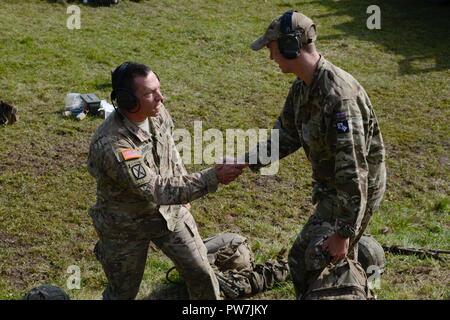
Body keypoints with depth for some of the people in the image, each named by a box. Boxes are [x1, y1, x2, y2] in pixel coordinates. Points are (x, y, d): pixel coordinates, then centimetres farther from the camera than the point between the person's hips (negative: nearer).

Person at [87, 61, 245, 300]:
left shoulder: (158, 113, -13)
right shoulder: (111, 145, -36)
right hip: (127, 225, -5)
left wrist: (184, 191, 15)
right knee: (124, 291, 13)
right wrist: (213, 178, -39)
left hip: (169, 209, 5)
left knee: (200, 271, 11)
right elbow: (157, 189, -36)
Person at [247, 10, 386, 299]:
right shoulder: (303, 86, -2)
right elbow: (287, 135, 12)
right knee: (339, 262, 25)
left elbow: (353, 171, -32)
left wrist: (343, 233, -28)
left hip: (355, 190, -9)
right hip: (332, 186, 9)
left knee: (305, 260, -1)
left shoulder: (339, 96, -33)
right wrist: (247, 162, 2)